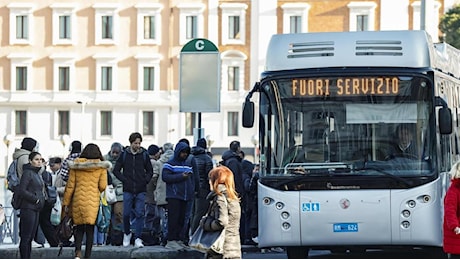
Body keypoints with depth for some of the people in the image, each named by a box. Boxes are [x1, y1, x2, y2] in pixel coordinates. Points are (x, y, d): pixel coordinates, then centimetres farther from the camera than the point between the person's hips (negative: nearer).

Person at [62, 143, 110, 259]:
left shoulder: (75, 165, 2)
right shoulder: (101, 166, -1)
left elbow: (70, 185, 3)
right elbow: (103, 186, -3)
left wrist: (66, 202, 9)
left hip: (78, 199, 1)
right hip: (93, 201, -1)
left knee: (79, 227, 12)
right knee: (90, 228, 6)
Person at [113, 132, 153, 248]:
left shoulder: (144, 155, 4)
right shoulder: (124, 155, 3)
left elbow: (150, 171, 14)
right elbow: (116, 170, 7)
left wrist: (145, 180, -2)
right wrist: (124, 180, -5)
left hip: (141, 190, 0)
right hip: (128, 190, 0)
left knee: (140, 214, -5)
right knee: (126, 214, 1)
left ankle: (138, 238, -1)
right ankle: (127, 233, 24)